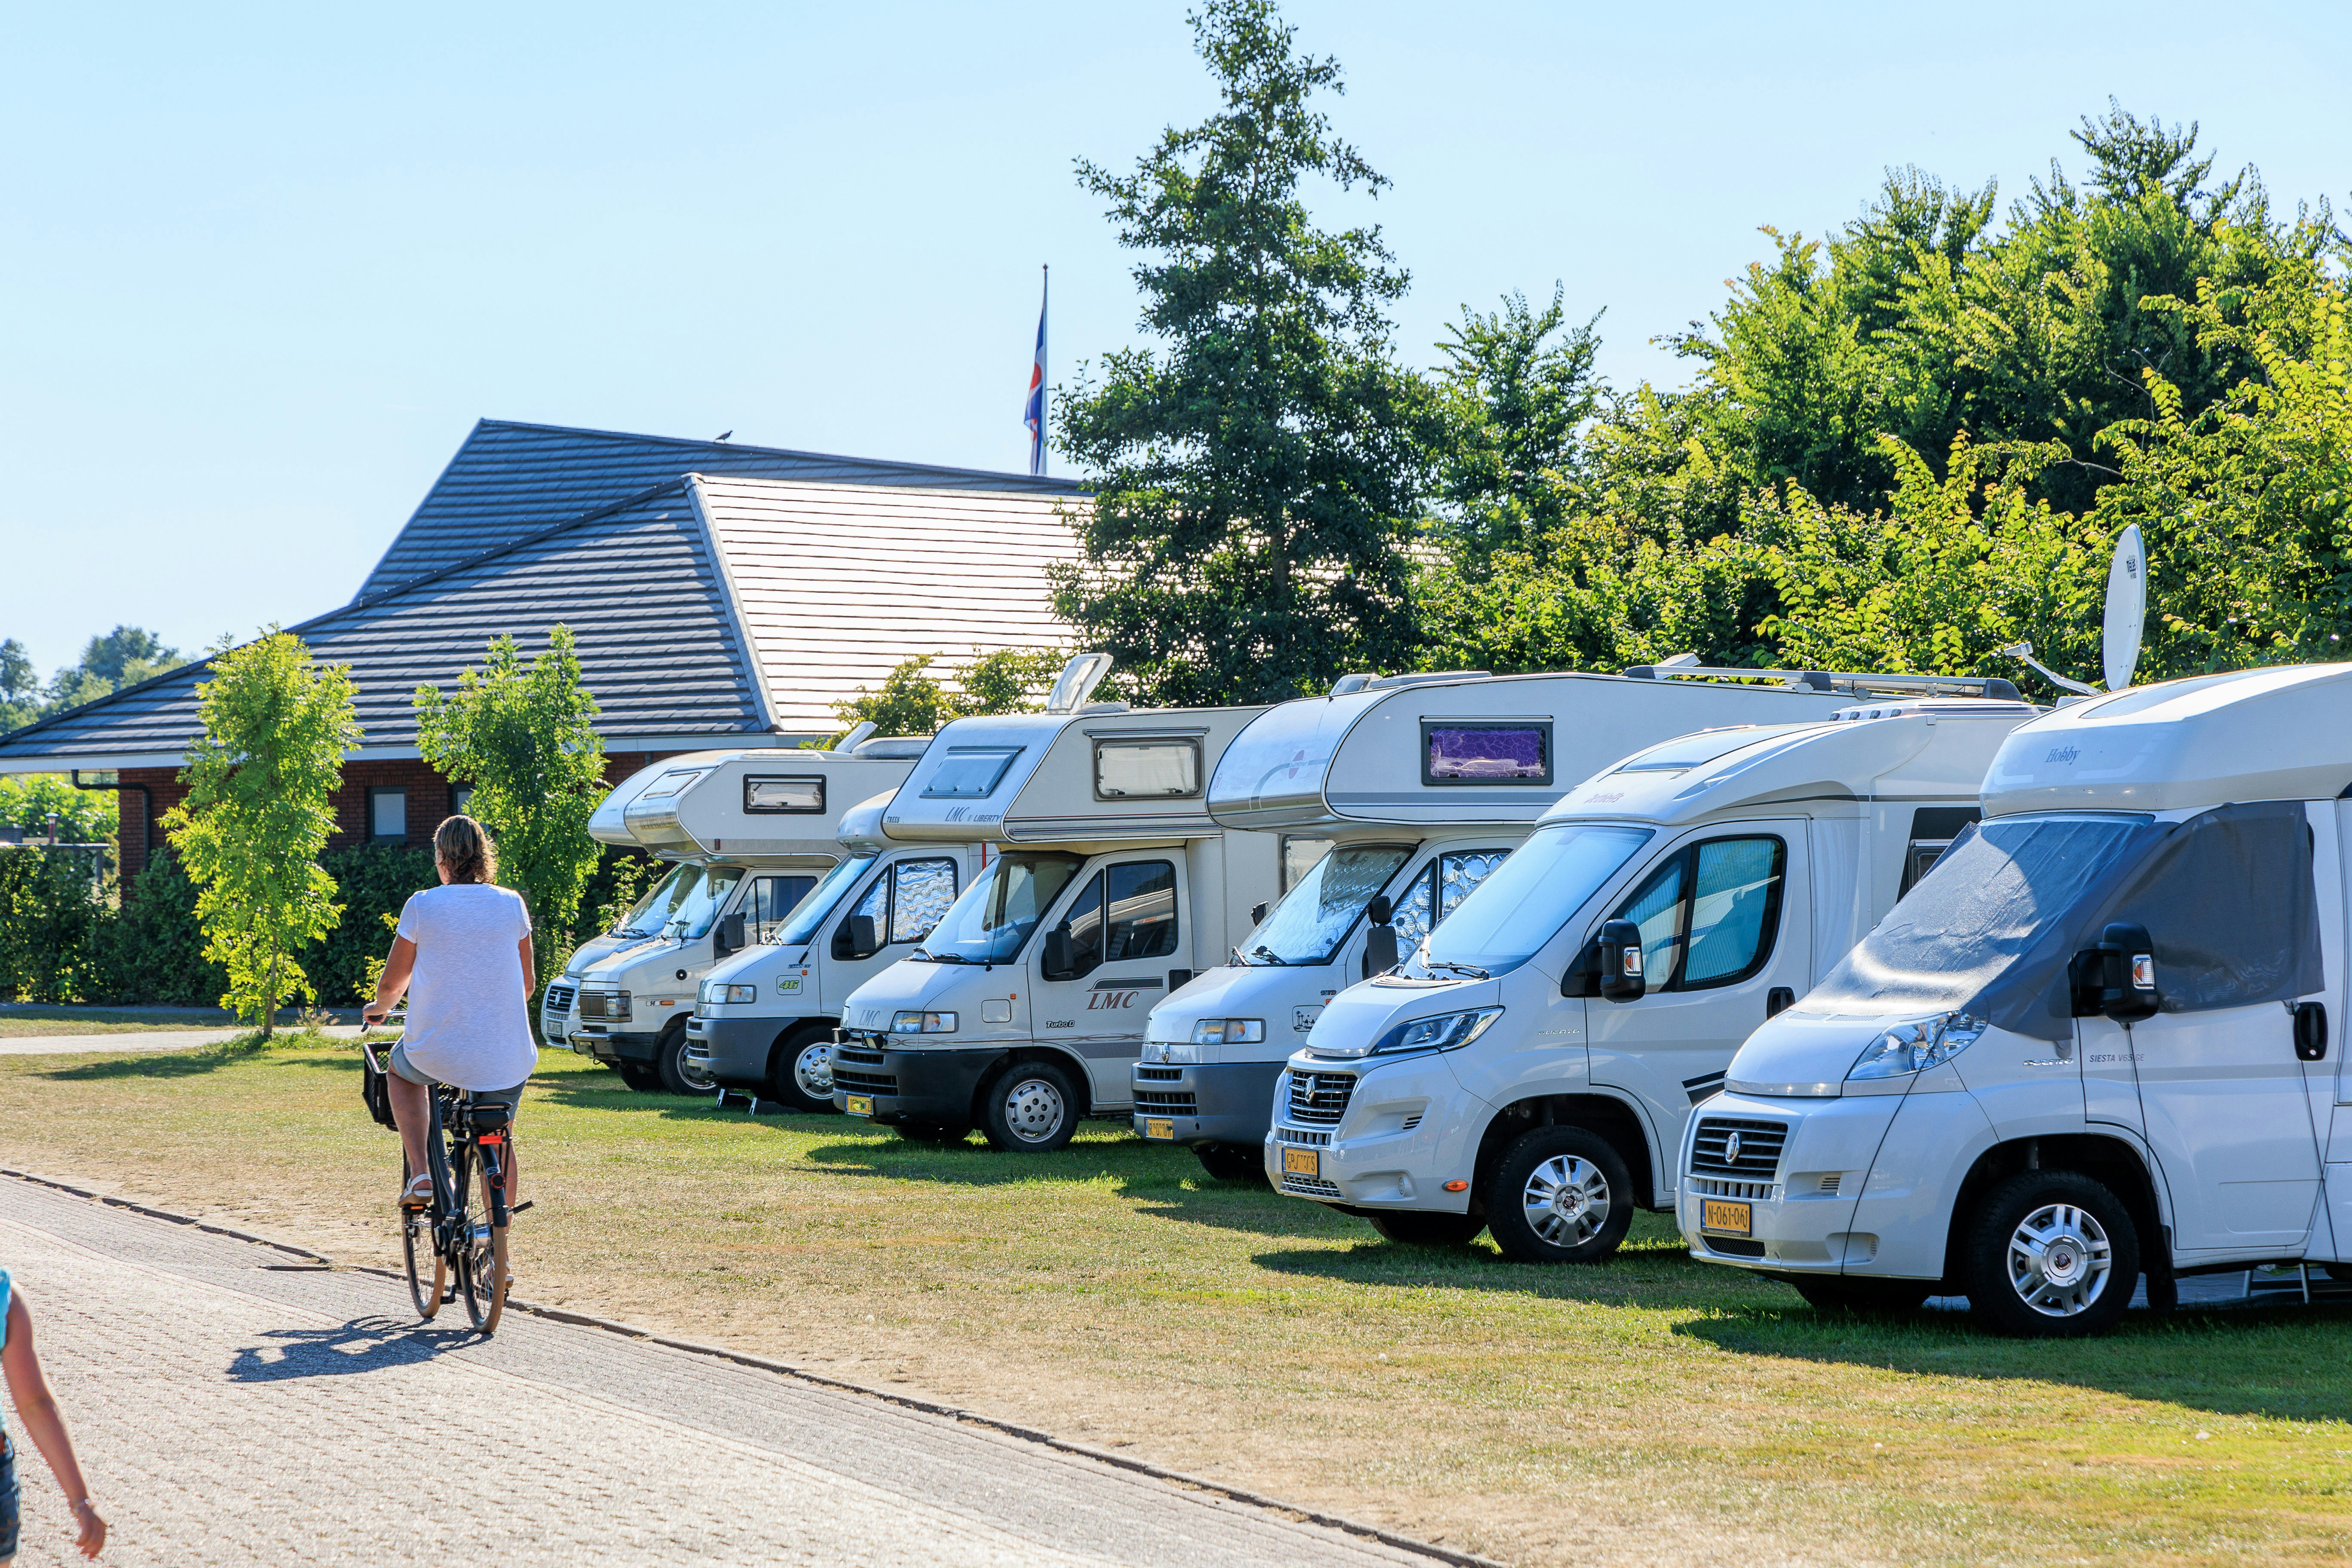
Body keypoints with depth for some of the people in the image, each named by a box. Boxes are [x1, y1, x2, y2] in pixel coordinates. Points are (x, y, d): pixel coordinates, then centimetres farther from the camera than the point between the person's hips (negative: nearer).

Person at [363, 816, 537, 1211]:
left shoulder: (422, 905, -6)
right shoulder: (512, 905, 1)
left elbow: (392, 983, 4)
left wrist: (379, 1009, 27)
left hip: (437, 1052, -2)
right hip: (505, 1056, 2)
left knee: (400, 1071, 32)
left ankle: (421, 1175, 17)